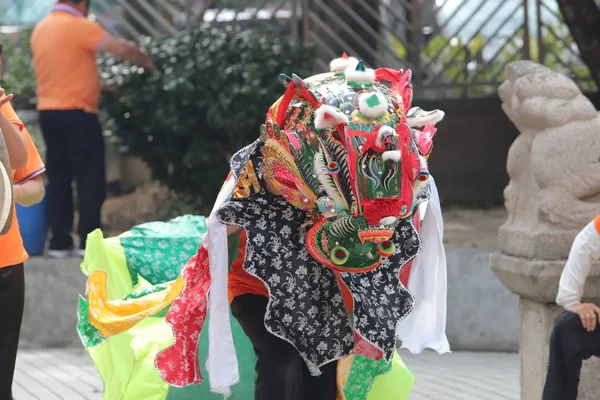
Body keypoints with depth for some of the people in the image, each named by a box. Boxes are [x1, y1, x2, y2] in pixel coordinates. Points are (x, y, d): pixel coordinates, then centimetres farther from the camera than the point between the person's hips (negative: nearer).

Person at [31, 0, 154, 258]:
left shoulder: (41, 29, 12)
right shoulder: (79, 27, -12)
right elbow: (122, 49, -17)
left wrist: (100, 85, 25)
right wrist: (150, 64, 0)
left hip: (48, 112, 7)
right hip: (76, 113, -7)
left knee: (59, 179, 10)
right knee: (90, 179, 0)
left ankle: (60, 242, 9)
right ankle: (89, 241, -2)